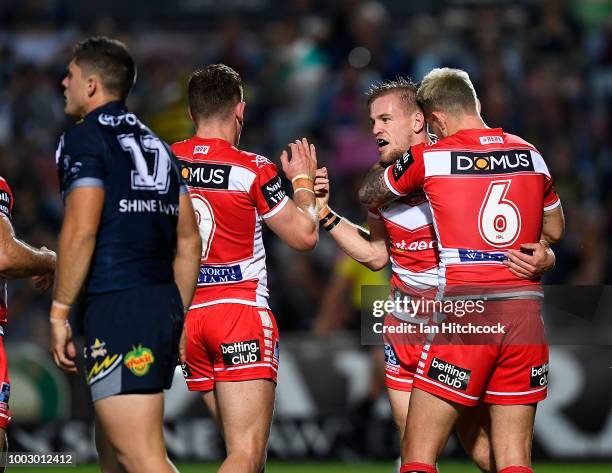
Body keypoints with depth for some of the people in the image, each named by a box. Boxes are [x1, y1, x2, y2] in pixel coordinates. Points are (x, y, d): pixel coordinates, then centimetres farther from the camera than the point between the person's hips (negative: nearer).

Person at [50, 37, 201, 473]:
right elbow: (188, 239, 19)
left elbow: (81, 230, -15)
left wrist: (59, 313, -10)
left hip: (117, 309, -9)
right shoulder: (157, 145, 20)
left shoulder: (83, 138, -4)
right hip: (165, 304, 9)